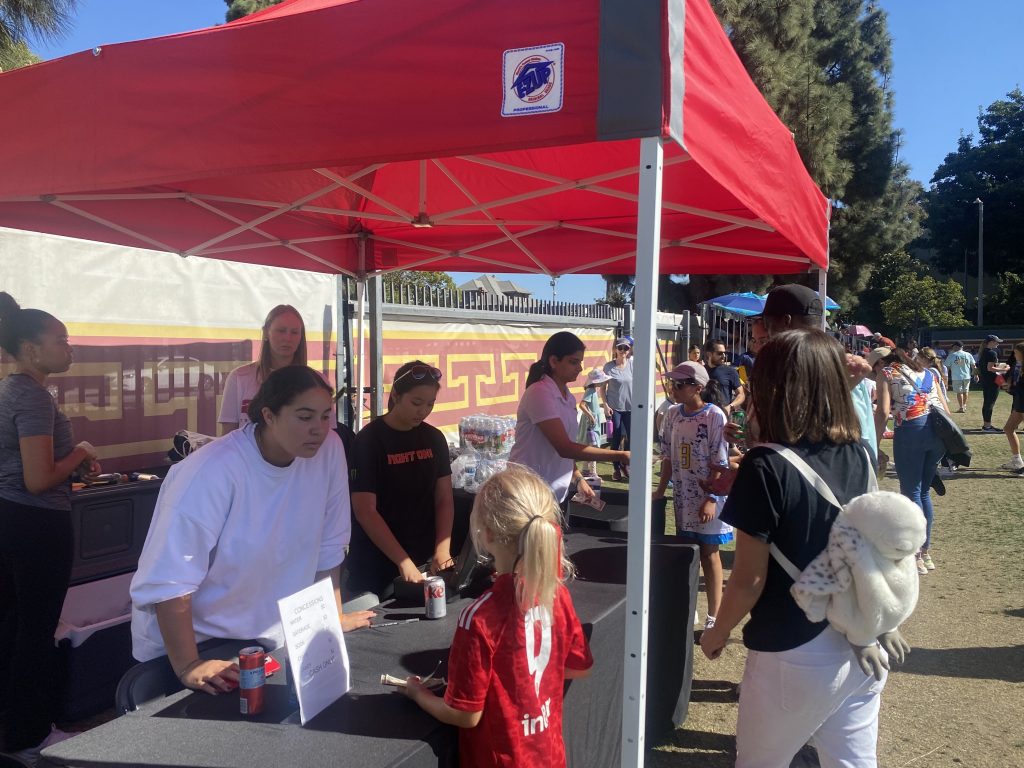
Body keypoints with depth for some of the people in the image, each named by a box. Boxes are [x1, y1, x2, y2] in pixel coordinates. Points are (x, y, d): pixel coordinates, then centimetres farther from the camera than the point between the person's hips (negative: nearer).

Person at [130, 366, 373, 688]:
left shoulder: (329, 449, -10)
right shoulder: (213, 471, -25)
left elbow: (328, 545, 0)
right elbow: (170, 579, -25)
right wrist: (188, 667, -26)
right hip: (198, 642, -4)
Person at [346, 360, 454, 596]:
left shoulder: (434, 438, 3)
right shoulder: (369, 440, -12)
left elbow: (444, 499, 4)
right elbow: (364, 510, -16)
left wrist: (442, 550, -11)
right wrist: (403, 562, -22)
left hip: (423, 561, 5)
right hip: (376, 566, -4)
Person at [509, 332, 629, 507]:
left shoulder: (568, 397, 8)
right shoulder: (540, 393, -17)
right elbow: (564, 447, -25)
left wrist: (577, 478, 2)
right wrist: (619, 456, -26)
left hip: (558, 491, 8)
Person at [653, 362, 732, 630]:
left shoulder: (714, 416, -14)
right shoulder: (673, 414, 3)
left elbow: (719, 464, -14)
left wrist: (711, 499, -17)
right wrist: (661, 490, 7)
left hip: (708, 497, -5)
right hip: (682, 497, 5)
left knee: (709, 554, 4)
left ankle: (713, 618, 12)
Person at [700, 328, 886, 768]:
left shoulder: (767, 467, -19)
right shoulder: (858, 457, -1)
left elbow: (749, 579, -17)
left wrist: (717, 633, 2)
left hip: (795, 656, -5)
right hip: (862, 648, 6)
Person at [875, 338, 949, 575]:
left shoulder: (887, 372, 9)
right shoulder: (928, 372, 25)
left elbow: (883, 412, -5)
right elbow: (945, 409, 19)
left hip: (910, 430, -6)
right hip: (938, 429, 6)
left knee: (911, 492, 2)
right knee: (924, 491, 17)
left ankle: (916, 557, 4)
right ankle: (926, 553, 24)